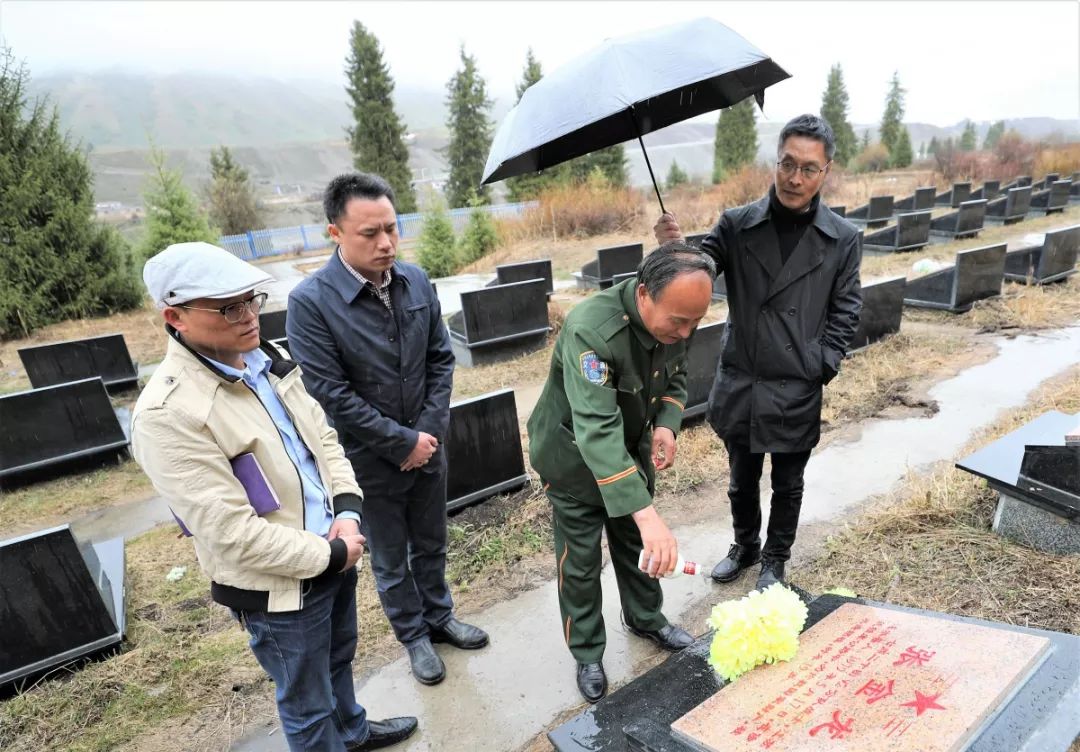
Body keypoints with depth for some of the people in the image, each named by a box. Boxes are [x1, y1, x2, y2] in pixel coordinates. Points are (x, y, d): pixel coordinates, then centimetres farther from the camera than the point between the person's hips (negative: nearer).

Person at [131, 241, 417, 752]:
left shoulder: (268, 361, -1)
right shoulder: (167, 414, -26)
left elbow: (324, 438, 5)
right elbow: (233, 534, -26)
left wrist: (348, 511, -9)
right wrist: (330, 555, -17)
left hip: (333, 555, 8)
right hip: (278, 587, -8)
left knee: (340, 658, 32)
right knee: (307, 706, 17)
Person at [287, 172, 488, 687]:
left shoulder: (416, 281, -6)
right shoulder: (310, 302, -20)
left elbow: (441, 359, 0)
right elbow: (332, 394, -20)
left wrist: (430, 431, -8)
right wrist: (403, 442, -16)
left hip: (427, 446, 4)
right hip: (370, 459, -4)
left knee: (431, 544, 24)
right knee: (390, 559, 18)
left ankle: (439, 616, 48)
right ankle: (414, 635, 42)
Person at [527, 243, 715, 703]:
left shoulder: (675, 320, -15)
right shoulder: (592, 331, -39)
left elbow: (675, 380, 3)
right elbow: (596, 431, -46)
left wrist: (666, 425, -18)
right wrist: (647, 514, -52)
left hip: (633, 447, 6)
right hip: (574, 455, -5)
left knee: (637, 543, 22)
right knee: (580, 561, 8)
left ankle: (645, 618, 48)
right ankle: (587, 654, 32)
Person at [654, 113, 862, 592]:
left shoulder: (842, 239, -3)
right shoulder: (737, 224, -4)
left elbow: (845, 311, 3)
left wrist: (823, 367, -5)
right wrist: (675, 248, -34)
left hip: (797, 391, 0)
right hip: (739, 384, 1)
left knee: (787, 485, 17)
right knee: (742, 479, 19)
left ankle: (775, 560, 41)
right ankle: (744, 545, 45)